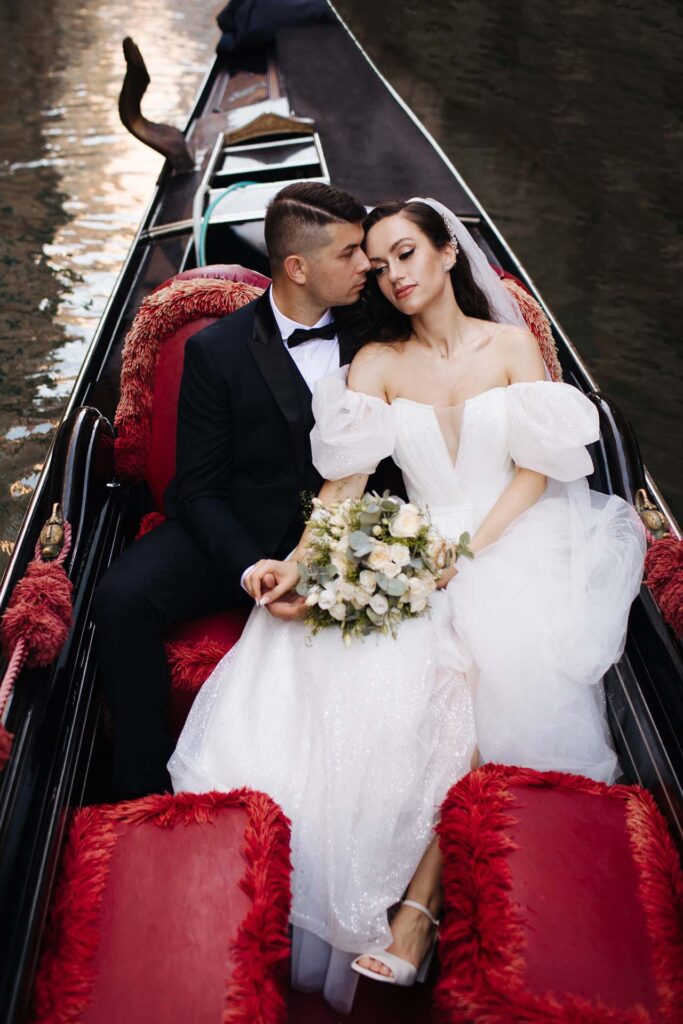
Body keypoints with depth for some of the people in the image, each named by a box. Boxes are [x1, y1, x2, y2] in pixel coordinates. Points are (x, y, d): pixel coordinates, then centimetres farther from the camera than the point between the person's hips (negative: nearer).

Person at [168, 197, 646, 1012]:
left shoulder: (511, 345, 8)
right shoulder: (377, 361, 10)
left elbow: (537, 466, 0)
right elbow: (347, 476, -2)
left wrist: (470, 550, -15)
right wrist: (297, 561, -19)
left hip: (510, 540, -1)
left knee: (479, 653, -33)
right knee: (366, 663, -31)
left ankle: (419, 903, -26)